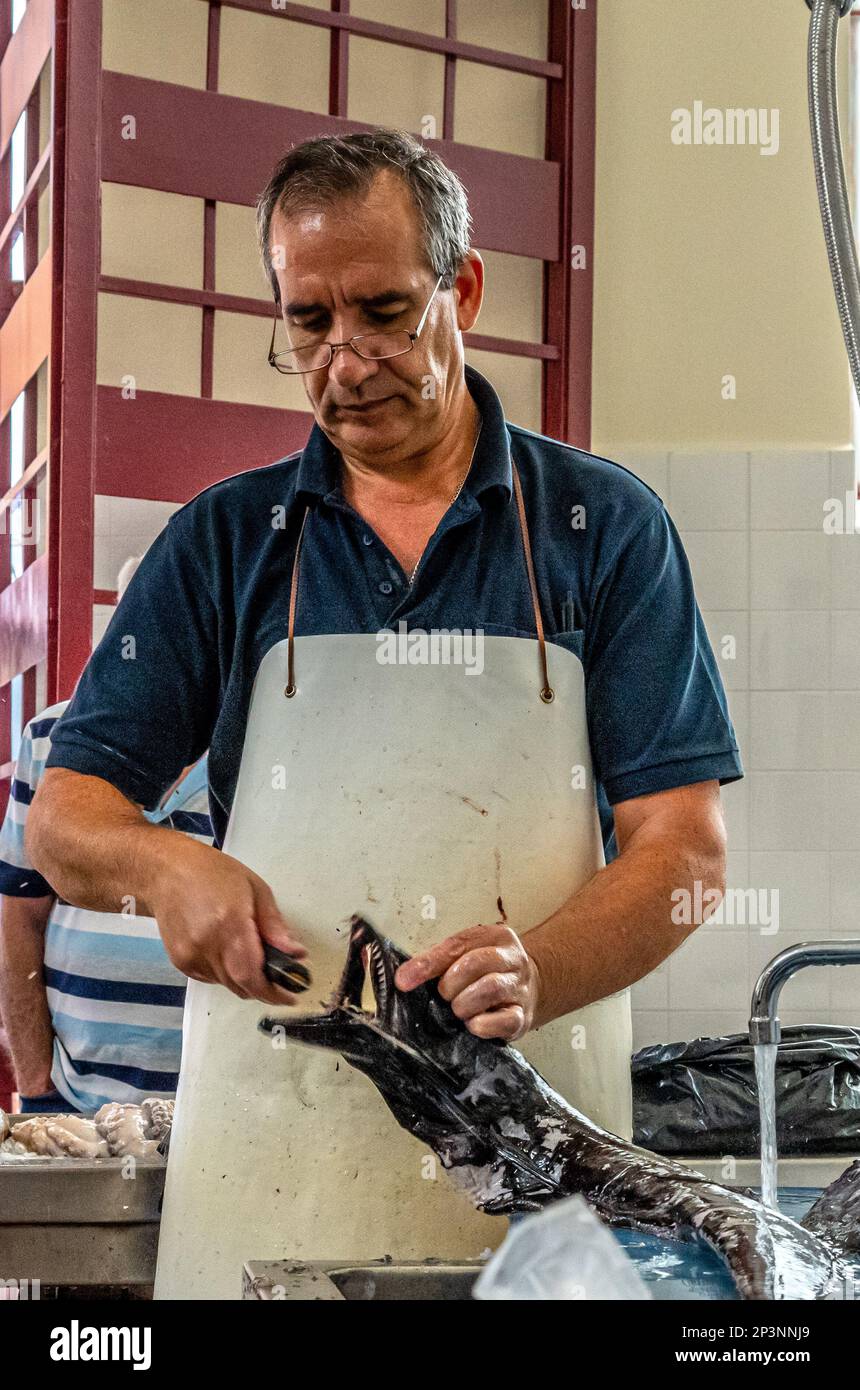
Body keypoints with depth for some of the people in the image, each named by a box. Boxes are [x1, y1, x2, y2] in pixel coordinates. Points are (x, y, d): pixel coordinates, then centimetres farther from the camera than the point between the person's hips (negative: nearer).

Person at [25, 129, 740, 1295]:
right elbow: (64, 814, 9)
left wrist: (535, 972, -21)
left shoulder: (605, 526, 4)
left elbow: (683, 845, -2)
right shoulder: (223, 542, 10)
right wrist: (163, 865, -14)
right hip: (266, 1151, 1)